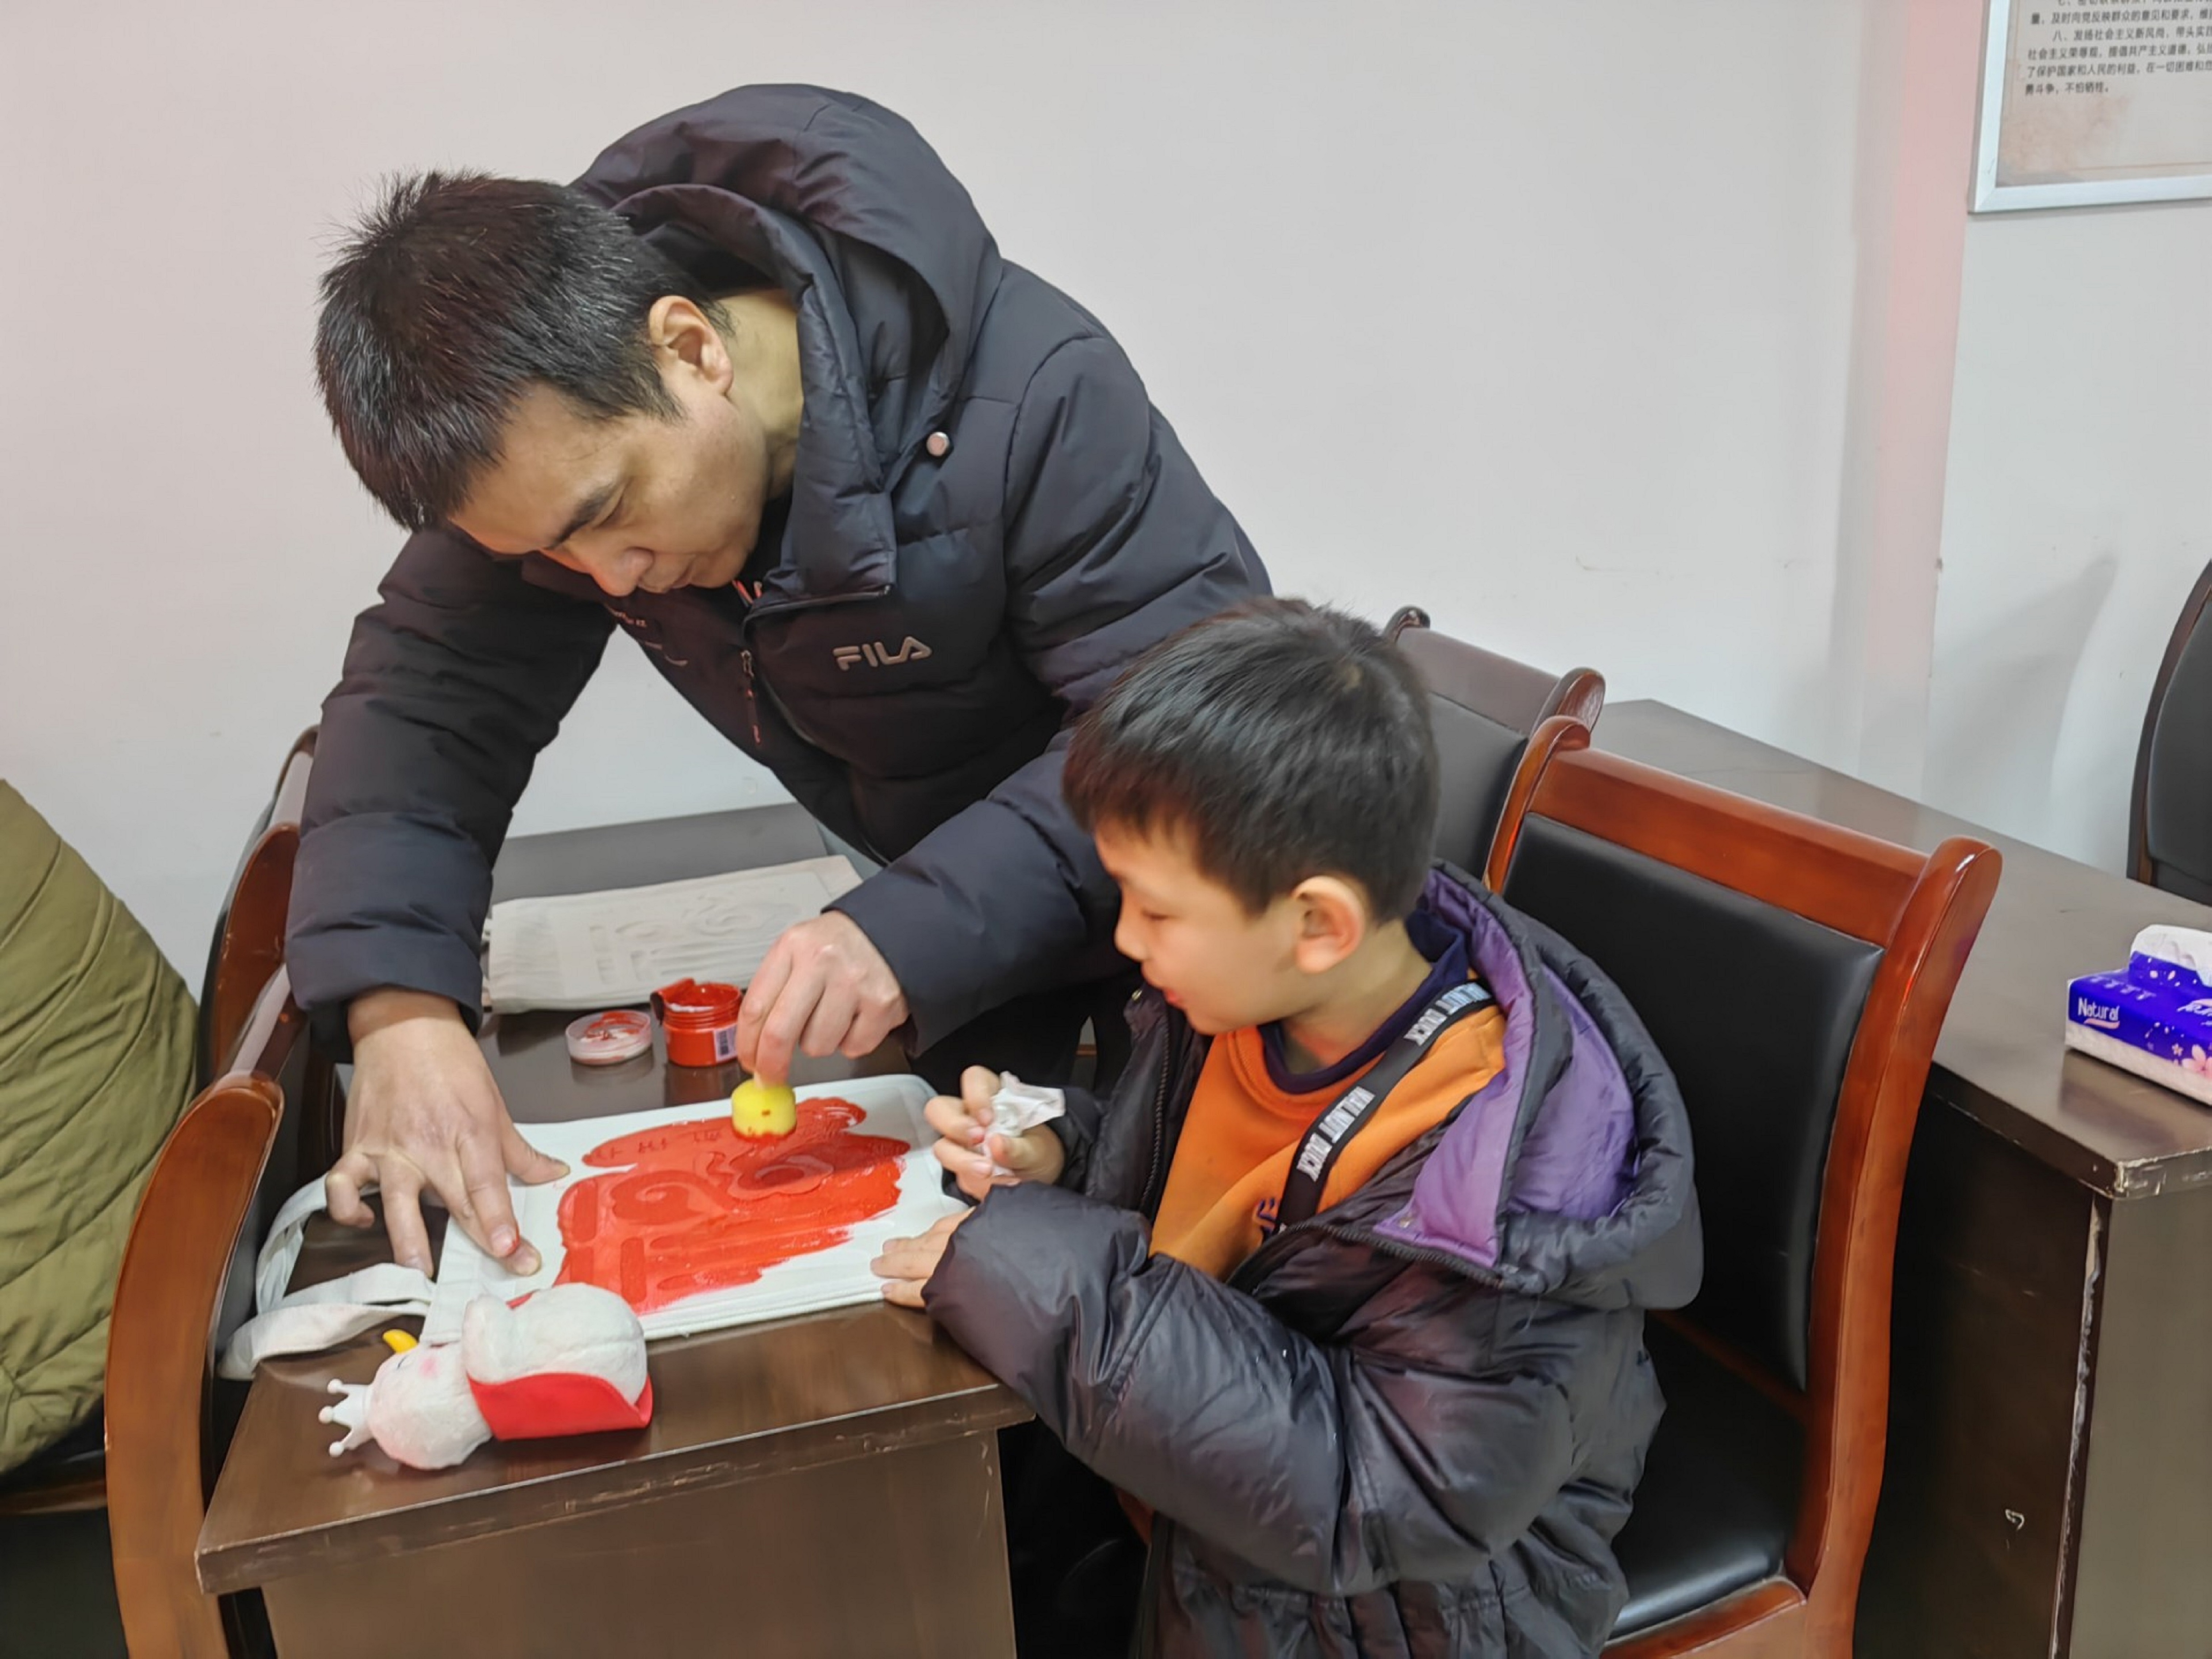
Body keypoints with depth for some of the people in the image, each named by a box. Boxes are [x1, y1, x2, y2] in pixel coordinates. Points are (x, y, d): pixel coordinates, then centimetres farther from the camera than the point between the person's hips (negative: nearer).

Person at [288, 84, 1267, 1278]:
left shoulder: (1029, 395, -34)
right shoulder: (555, 432, -16)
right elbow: (428, 694, -13)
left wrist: (920, 934, -44)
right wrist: (394, 1003, -30)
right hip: (938, 895, 5)